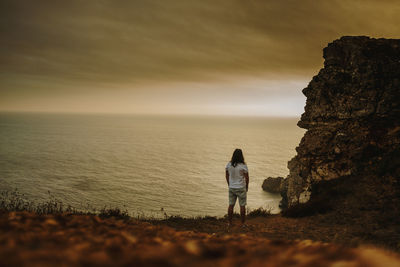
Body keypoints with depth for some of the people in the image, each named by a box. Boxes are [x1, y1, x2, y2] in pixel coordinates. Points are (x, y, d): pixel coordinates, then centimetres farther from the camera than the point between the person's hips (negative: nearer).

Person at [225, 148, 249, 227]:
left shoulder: (229, 164, -6)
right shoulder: (243, 166, -17)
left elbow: (227, 175, 5)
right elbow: (247, 178, -11)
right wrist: (246, 187, 5)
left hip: (231, 188, 4)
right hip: (241, 188, -3)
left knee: (231, 205, 13)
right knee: (242, 206, 8)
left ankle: (229, 223, 21)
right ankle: (243, 223, 15)